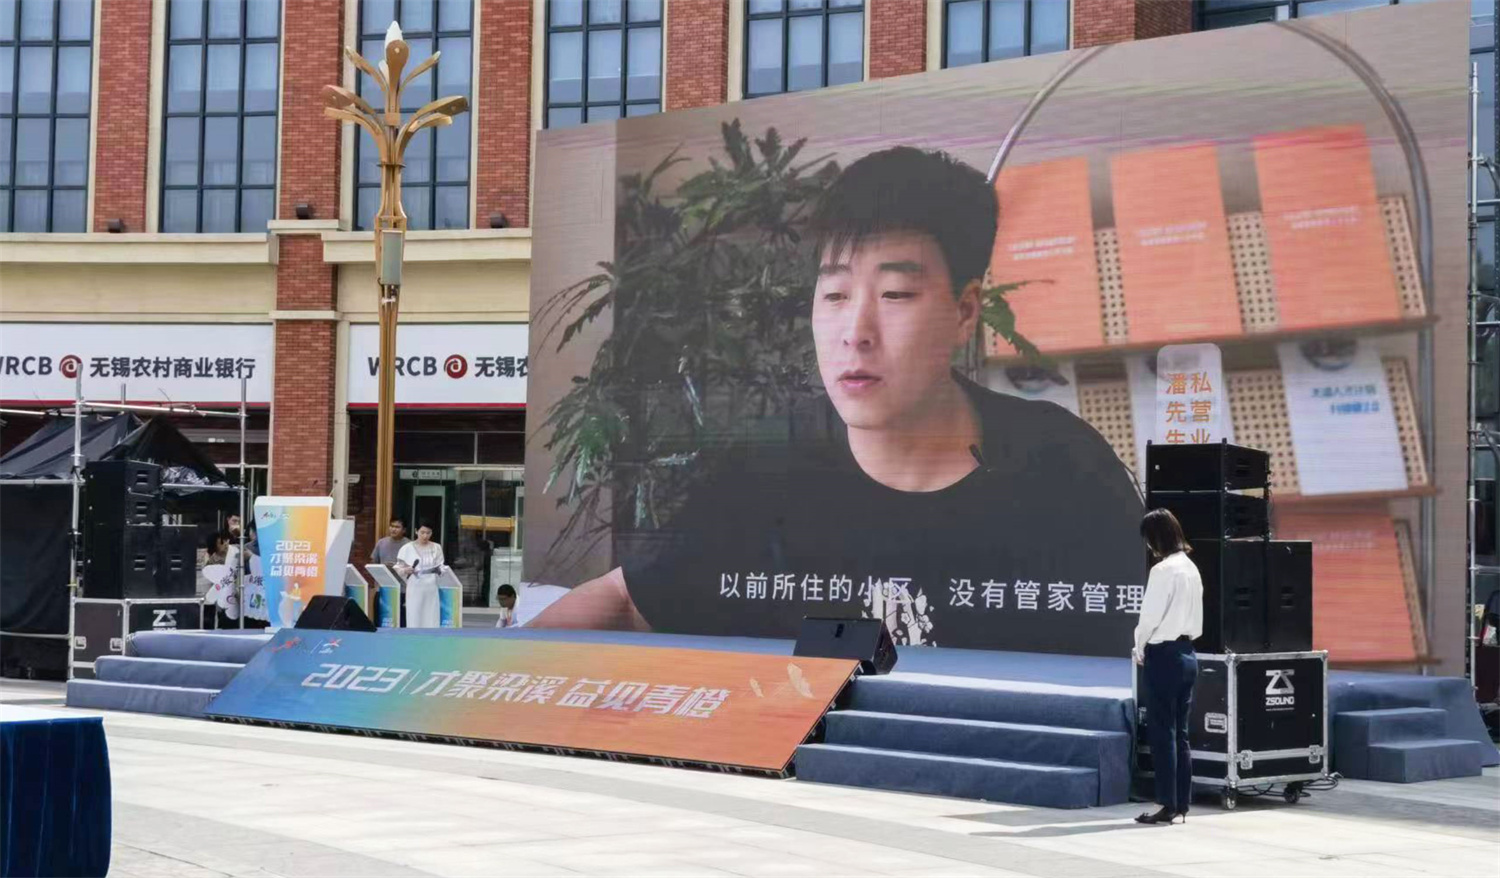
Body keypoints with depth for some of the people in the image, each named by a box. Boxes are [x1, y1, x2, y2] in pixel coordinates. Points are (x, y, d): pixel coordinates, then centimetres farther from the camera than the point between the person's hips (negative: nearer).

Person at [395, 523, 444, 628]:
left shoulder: (436, 548, 8)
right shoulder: (408, 548, 0)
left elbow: (441, 567, 11)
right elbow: (398, 568, 2)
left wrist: (439, 570, -10)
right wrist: (405, 570, -19)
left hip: (431, 589, 2)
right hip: (415, 589, -2)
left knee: (431, 621, -1)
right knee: (414, 620, -4)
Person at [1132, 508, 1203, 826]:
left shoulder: (1163, 570, -15)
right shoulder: (1190, 567, 10)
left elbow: (1150, 616, -15)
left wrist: (1139, 649, 2)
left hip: (1163, 655, -8)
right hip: (1186, 653, 8)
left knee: (1163, 732, -2)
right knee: (1180, 732, 11)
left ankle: (1168, 805, -1)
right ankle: (1182, 803, 13)